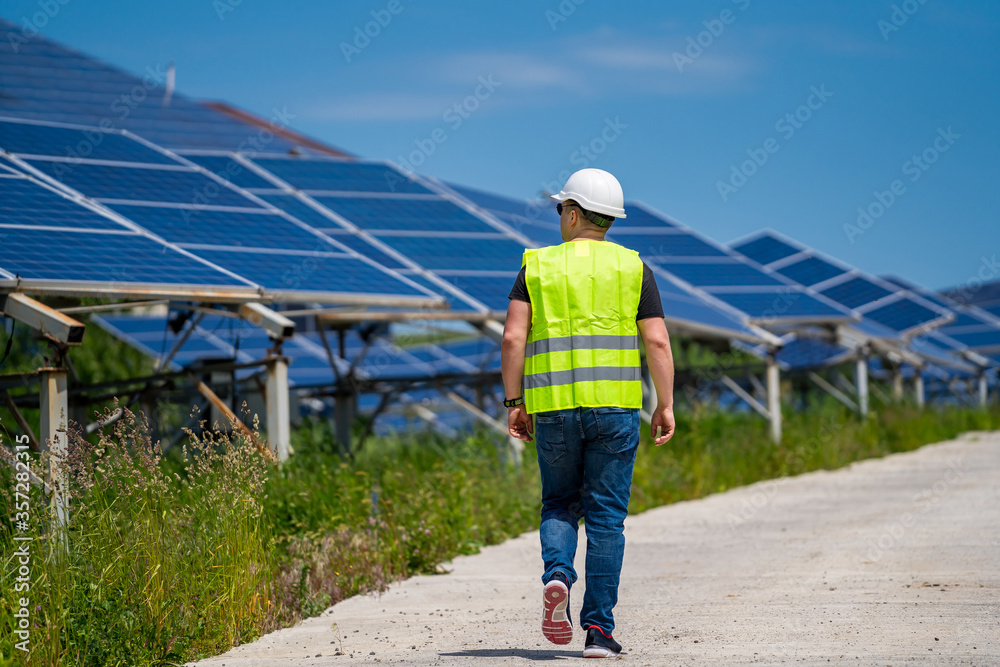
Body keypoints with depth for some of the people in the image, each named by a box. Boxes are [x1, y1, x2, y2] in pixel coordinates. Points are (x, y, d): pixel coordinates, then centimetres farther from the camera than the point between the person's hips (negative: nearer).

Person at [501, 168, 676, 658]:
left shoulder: (537, 266, 6)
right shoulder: (632, 268, 6)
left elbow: (513, 338, -3)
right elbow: (657, 342, -2)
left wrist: (514, 403, 2)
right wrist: (665, 406, 3)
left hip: (553, 408, 0)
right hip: (615, 405, 0)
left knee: (560, 505, 17)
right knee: (606, 516, 4)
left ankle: (557, 575, -13)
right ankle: (598, 630, -1)